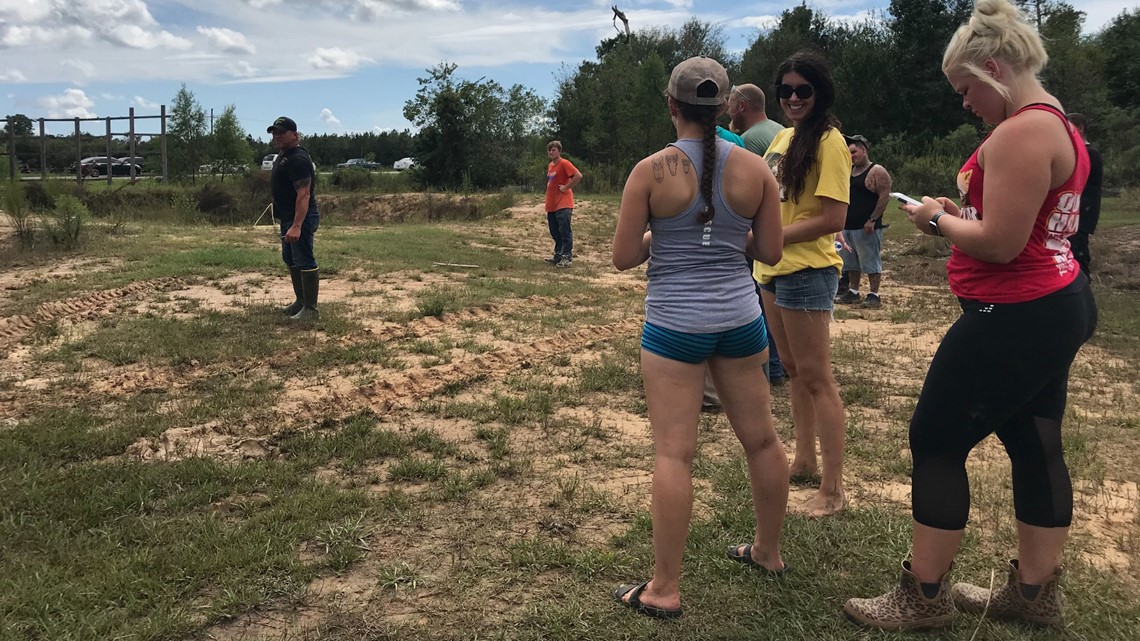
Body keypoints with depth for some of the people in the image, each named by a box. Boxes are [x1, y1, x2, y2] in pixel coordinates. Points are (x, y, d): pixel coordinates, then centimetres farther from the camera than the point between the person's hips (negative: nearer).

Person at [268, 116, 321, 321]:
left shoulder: (298, 159, -19)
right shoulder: (283, 155, 15)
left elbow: (304, 194, -28)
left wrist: (296, 226, -35)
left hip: (301, 218, -12)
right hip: (287, 218, 12)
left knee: (305, 262, -8)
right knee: (290, 260, 19)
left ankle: (311, 309, -4)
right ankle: (301, 301, 31)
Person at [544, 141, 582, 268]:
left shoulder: (564, 163, -10)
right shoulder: (550, 166, 16)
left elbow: (578, 176, -21)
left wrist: (566, 187, -17)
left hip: (563, 205, -9)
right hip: (551, 205, 9)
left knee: (565, 232, -10)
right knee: (555, 233, 13)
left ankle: (567, 257, -8)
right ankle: (558, 256, 23)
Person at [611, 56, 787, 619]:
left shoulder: (651, 171, -10)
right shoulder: (755, 169, -2)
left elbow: (623, 257, -8)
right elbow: (770, 252, 3)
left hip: (675, 324, -3)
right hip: (740, 317, 4)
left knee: (673, 453, 0)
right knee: (762, 438, 18)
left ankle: (664, 590, 6)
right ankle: (768, 551, 36)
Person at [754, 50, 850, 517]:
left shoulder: (828, 141, -13)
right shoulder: (783, 137, 12)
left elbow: (833, 219, -19)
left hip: (806, 270, -9)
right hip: (773, 268, 9)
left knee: (815, 377, -4)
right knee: (793, 370, 17)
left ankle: (833, 490, 5)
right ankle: (803, 460, 32)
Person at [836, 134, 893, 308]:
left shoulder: (877, 172, -8)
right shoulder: (848, 171, 15)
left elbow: (885, 197, -14)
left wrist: (873, 220, -18)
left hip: (867, 227, -8)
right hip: (847, 226, 8)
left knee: (871, 262, -3)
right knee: (850, 262, 13)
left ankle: (874, 295, 3)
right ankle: (853, 292, 22)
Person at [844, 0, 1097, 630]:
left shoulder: (1020, 133, -20)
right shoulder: (1059, 126, 14)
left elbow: (999, 243, -24)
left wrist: (938, 218, -8)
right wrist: (962, 213, 9)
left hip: (1015, 318, -11)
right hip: (1056, 306, 11)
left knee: (935, 440, -1)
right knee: (1035, 445, 15)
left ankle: (922, 598, 11)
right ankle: (1034, 593, 28)